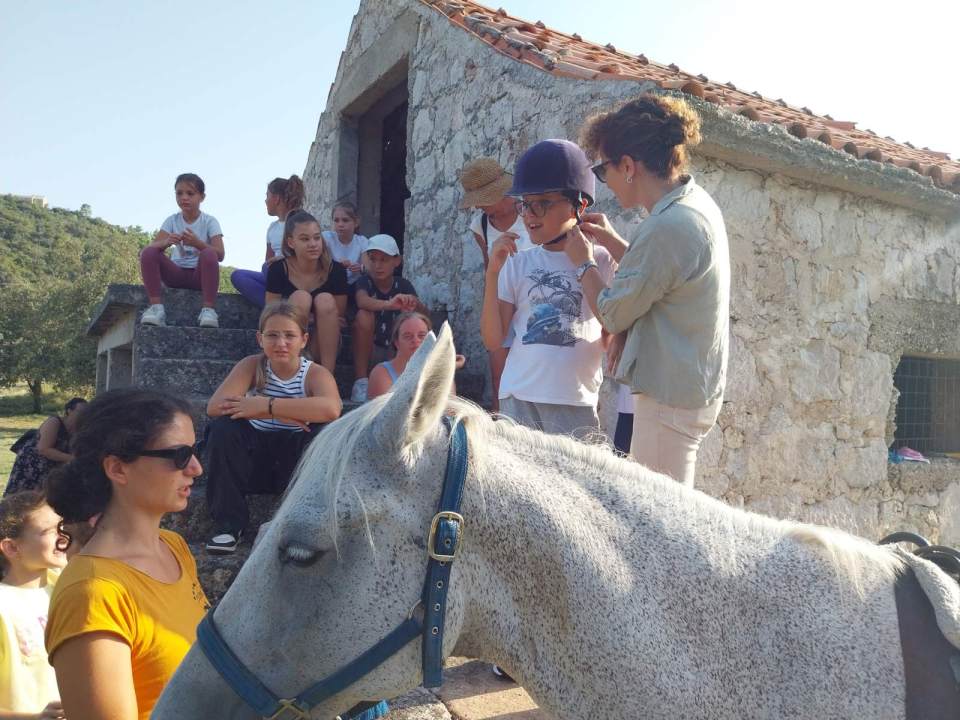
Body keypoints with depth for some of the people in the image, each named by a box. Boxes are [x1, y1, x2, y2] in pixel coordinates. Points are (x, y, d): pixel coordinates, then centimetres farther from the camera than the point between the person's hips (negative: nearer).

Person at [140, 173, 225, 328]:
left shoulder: (209, 221, -3)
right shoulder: (172, 220, 4)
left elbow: (219, 255, -16)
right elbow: (153, 246, -9)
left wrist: (197, 243, -33)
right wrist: (167, 242, -32)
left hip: (200, 275, -3)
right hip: (177, 274, 3)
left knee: (209, 254, -34)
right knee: (148, 253, -21)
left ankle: (208, 309, -36)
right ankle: (156, 306, -28)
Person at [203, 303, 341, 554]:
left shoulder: (316, 373, -10)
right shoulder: (251, 366, -5)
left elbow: (330, 410, -35)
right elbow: (215, 407, -23)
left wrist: (266, 405, -35)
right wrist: (285, 413, -30)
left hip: (296, 464, -1)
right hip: (255, 457, 2)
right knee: (223, 426, -25)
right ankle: (229, 524, -16)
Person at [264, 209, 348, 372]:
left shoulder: (336, 270, -10)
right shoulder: (278, 269, -11)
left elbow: (338, 317, 0)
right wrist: (310, 319, -16)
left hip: (323, 343, 1)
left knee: (326, 301, -27)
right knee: (301, 297, -26)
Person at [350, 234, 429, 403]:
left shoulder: (403, 285, -3)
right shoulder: (364, 281, -10)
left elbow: (426, 315, -13)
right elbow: (362, 301, -35)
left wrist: (415, 304, -36)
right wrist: (390, 304, -54)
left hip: (396, 351, 2)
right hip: (368, 349, -2)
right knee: (364, 315, -30)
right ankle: (361, 382, -25)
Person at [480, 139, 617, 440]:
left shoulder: (602, 261, 1)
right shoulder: (517, 263, 5)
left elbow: (611, 340, 2)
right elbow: (493, 340, 2)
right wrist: (493, 272, -7)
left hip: (576, 402, -1)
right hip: (518, 397, 2)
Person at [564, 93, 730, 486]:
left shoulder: (670, 225, -22)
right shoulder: (697, 203, 9)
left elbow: (613, 313, -14)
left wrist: (585, 262, 2)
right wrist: (613, 242, 16)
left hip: (671, 396, -10)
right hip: (688, 385, 10)